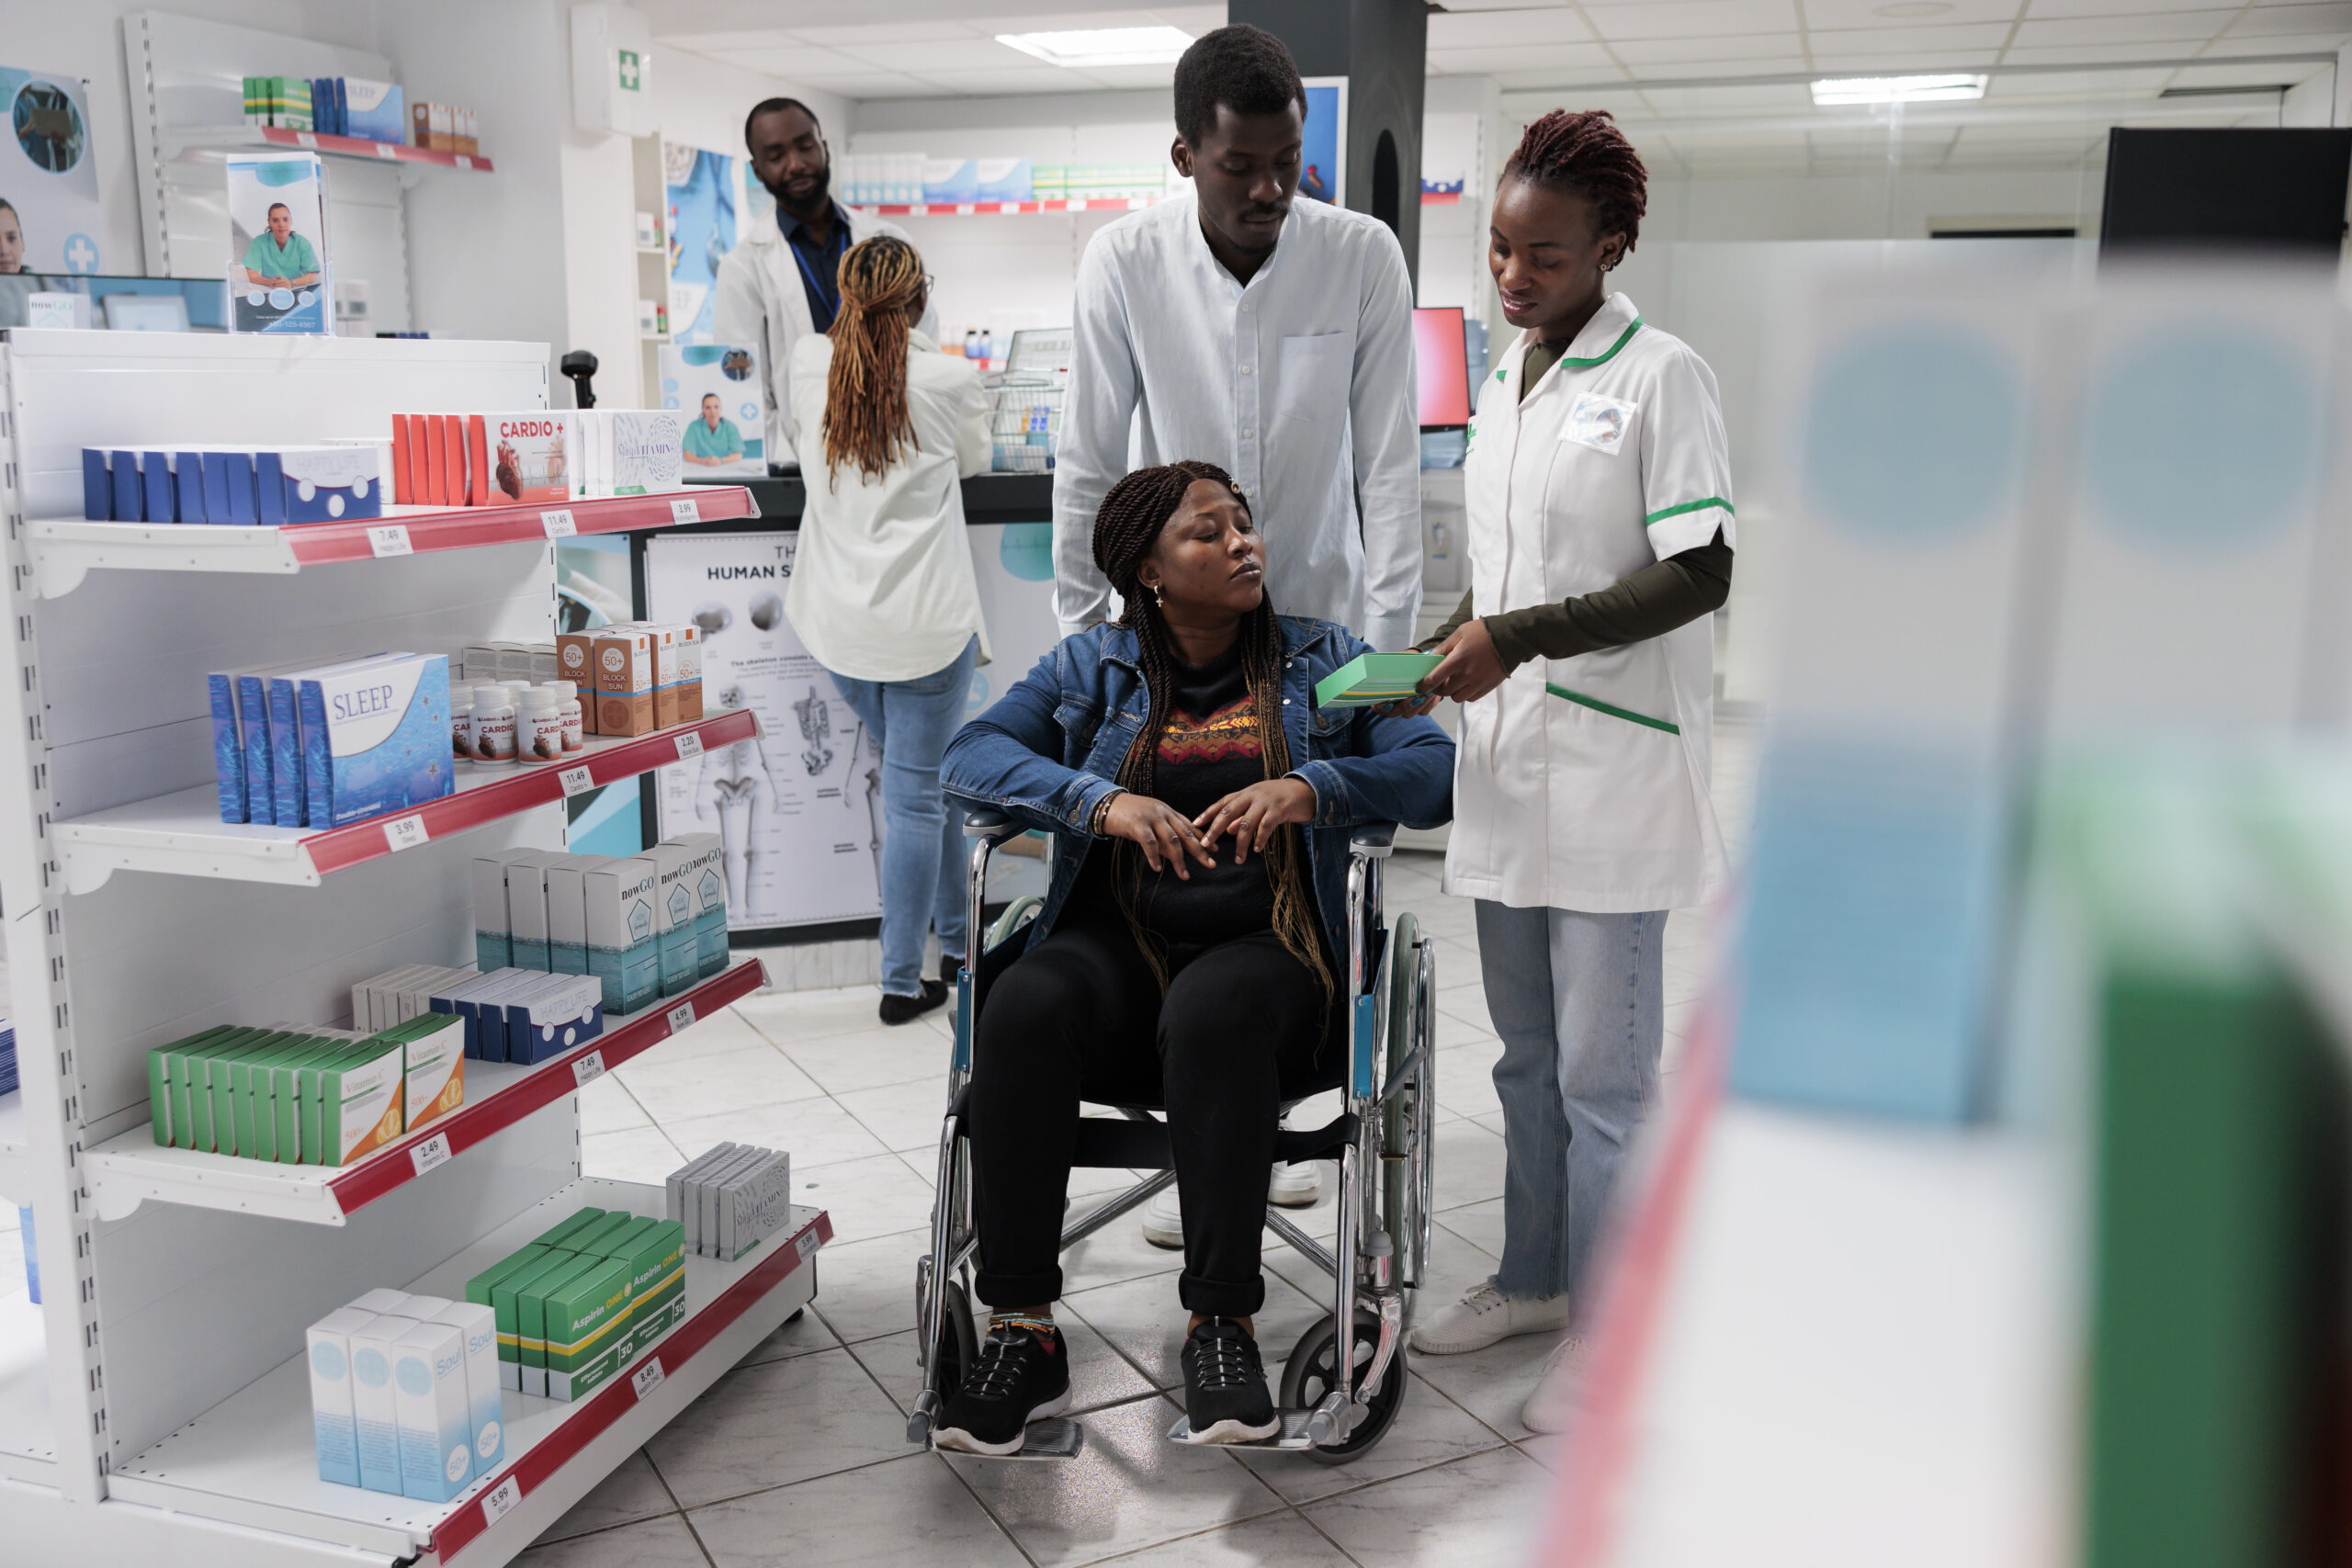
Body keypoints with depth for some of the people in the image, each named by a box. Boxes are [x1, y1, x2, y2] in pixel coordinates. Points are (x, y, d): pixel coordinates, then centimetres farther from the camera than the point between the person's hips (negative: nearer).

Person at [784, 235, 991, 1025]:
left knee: (927, 780, 21)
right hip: (925, 622, -4)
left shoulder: (811, 362, 0)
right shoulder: (950, 380, -10)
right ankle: (902, 982, 11)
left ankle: (958, 939, 34)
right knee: (914, 797, 4)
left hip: (842, 620, 5)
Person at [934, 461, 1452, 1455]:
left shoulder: (1324, 660, 14)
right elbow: (973, 752, 1)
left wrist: (1310, 788, -17)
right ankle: (1021, 1334, -21)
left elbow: (1434, 766, 2)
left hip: (1265, 946, -1)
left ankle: (1221, 1324, -26)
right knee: (1022, 1013, -31)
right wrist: (1103, 801, -16)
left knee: (1213, 1013, -36)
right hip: (1115, 944, 2)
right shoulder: (1092, 667, 14)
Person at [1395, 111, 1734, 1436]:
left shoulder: (1661, 376, -8)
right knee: (1528, 1054, 17)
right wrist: (1444, 655, 4)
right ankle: (1535, 1279, 33)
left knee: (1602, 1071, -1)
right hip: (1509, 767, 8)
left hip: (1611, 775, -7)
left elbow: (1700, 577, -15)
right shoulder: (1505, 388, 15)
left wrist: (1519, 638, -20)